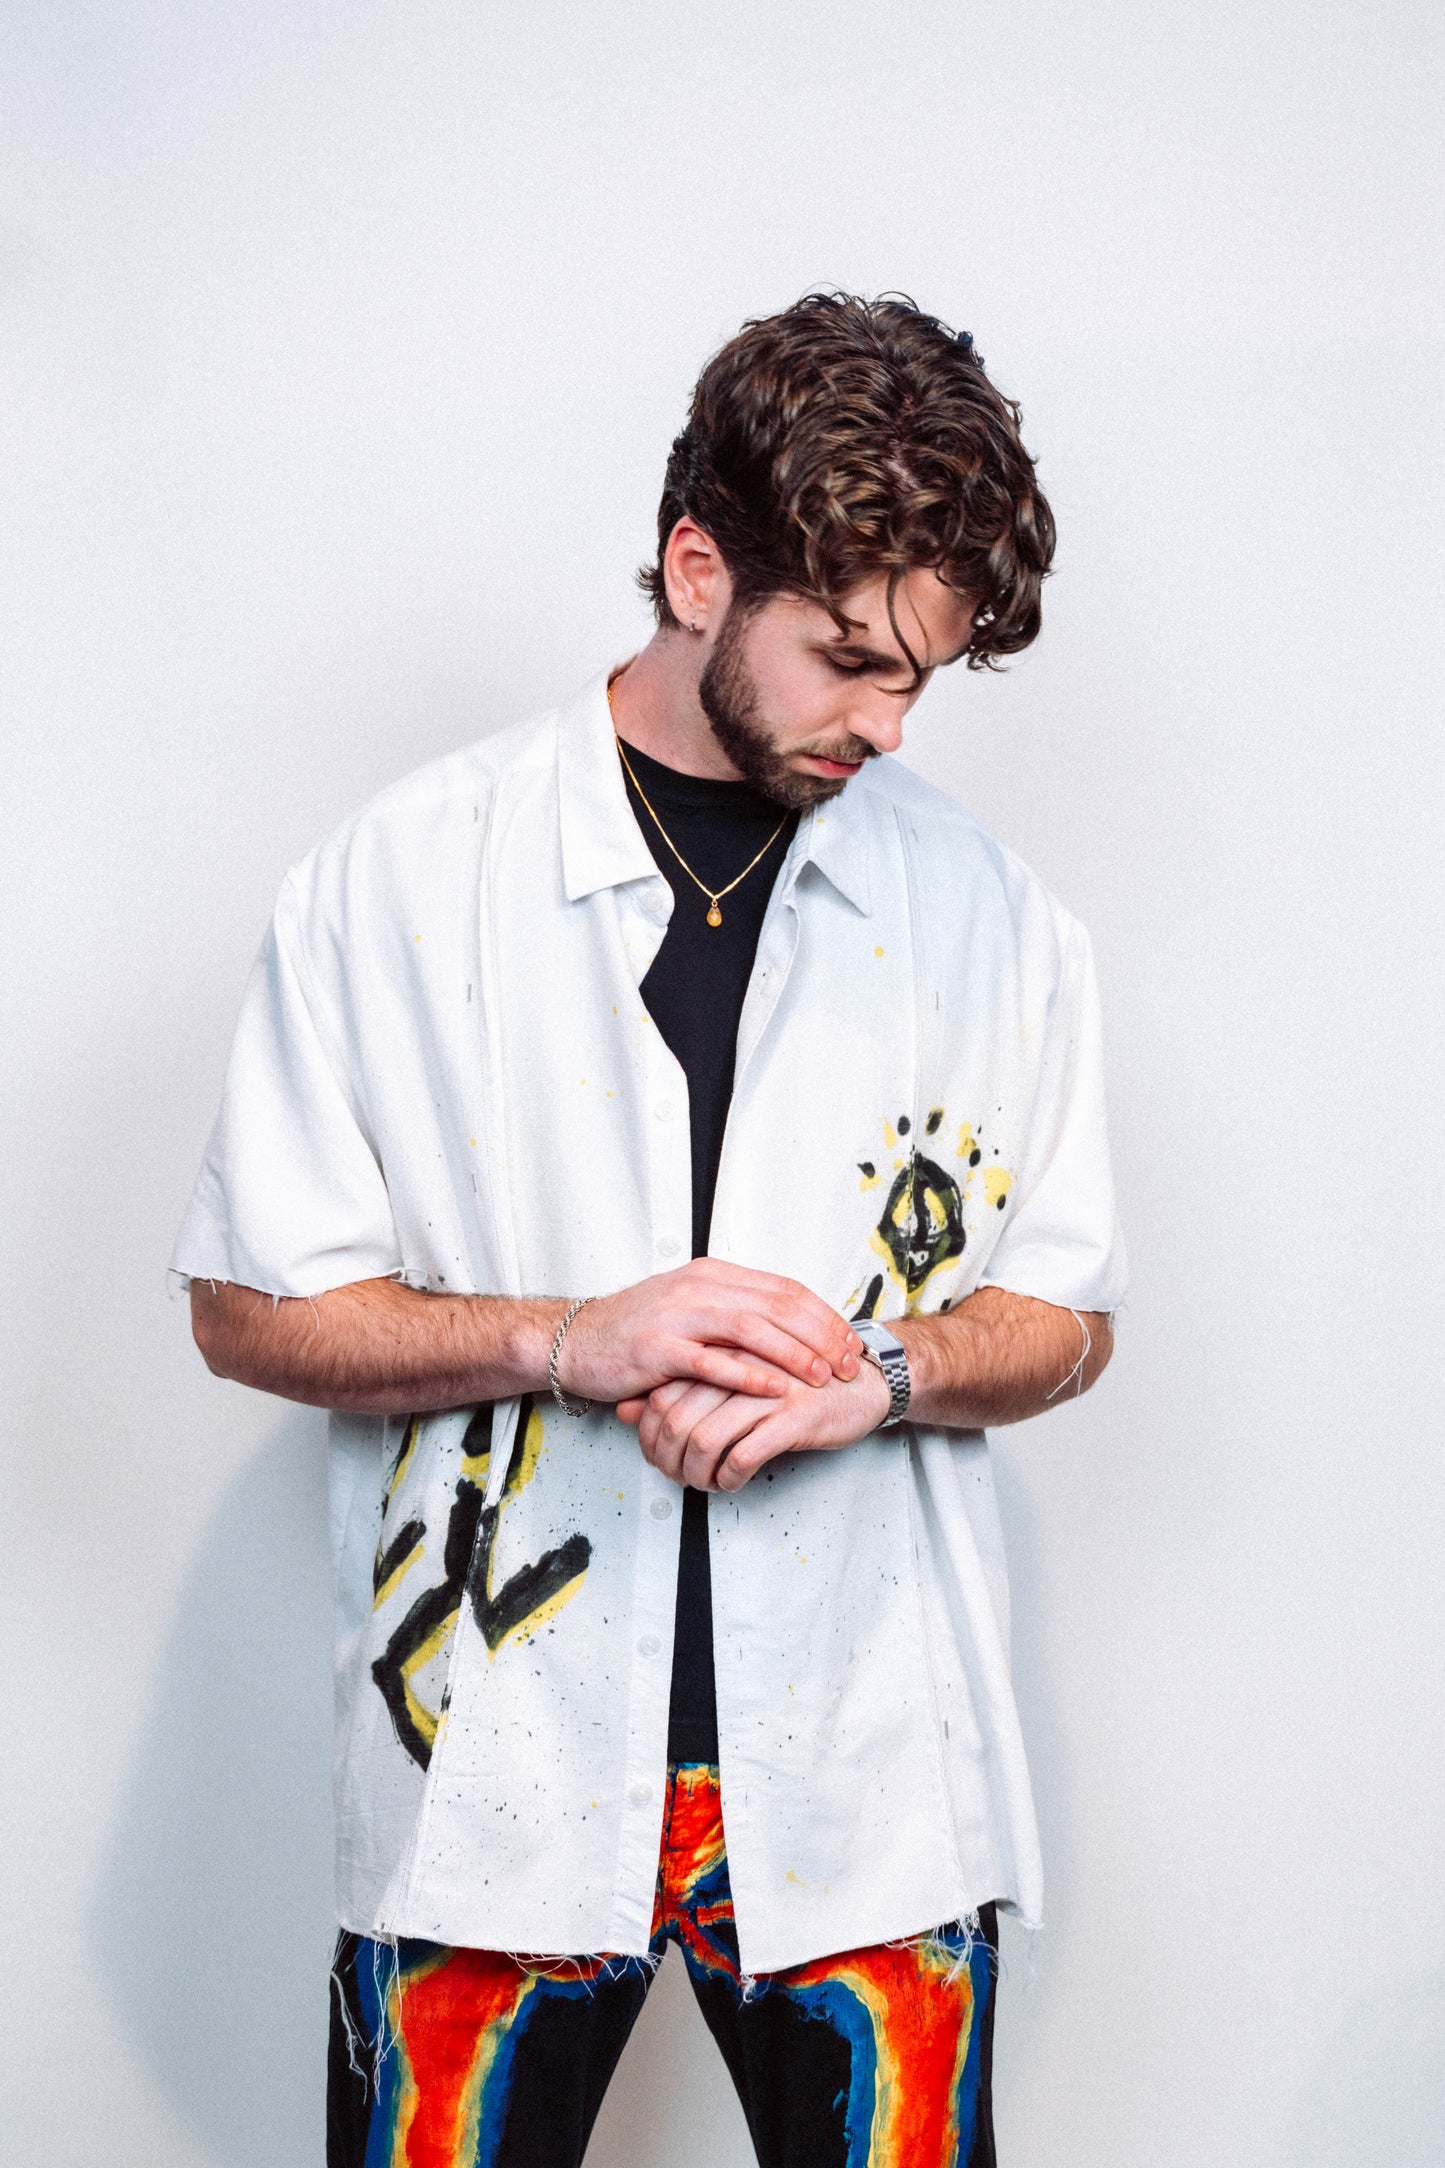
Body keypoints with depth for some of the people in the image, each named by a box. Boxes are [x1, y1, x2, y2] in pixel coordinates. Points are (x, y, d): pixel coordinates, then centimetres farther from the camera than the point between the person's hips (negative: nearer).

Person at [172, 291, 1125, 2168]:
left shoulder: (989, 915, 3)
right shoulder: (395, 882, -3)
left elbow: (1066, 1319, 9)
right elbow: (247, 1305, -1)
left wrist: (877, 1372, -12)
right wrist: (571, 1340, -16)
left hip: (867, 1783, 2)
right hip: (492, 1775, -1)